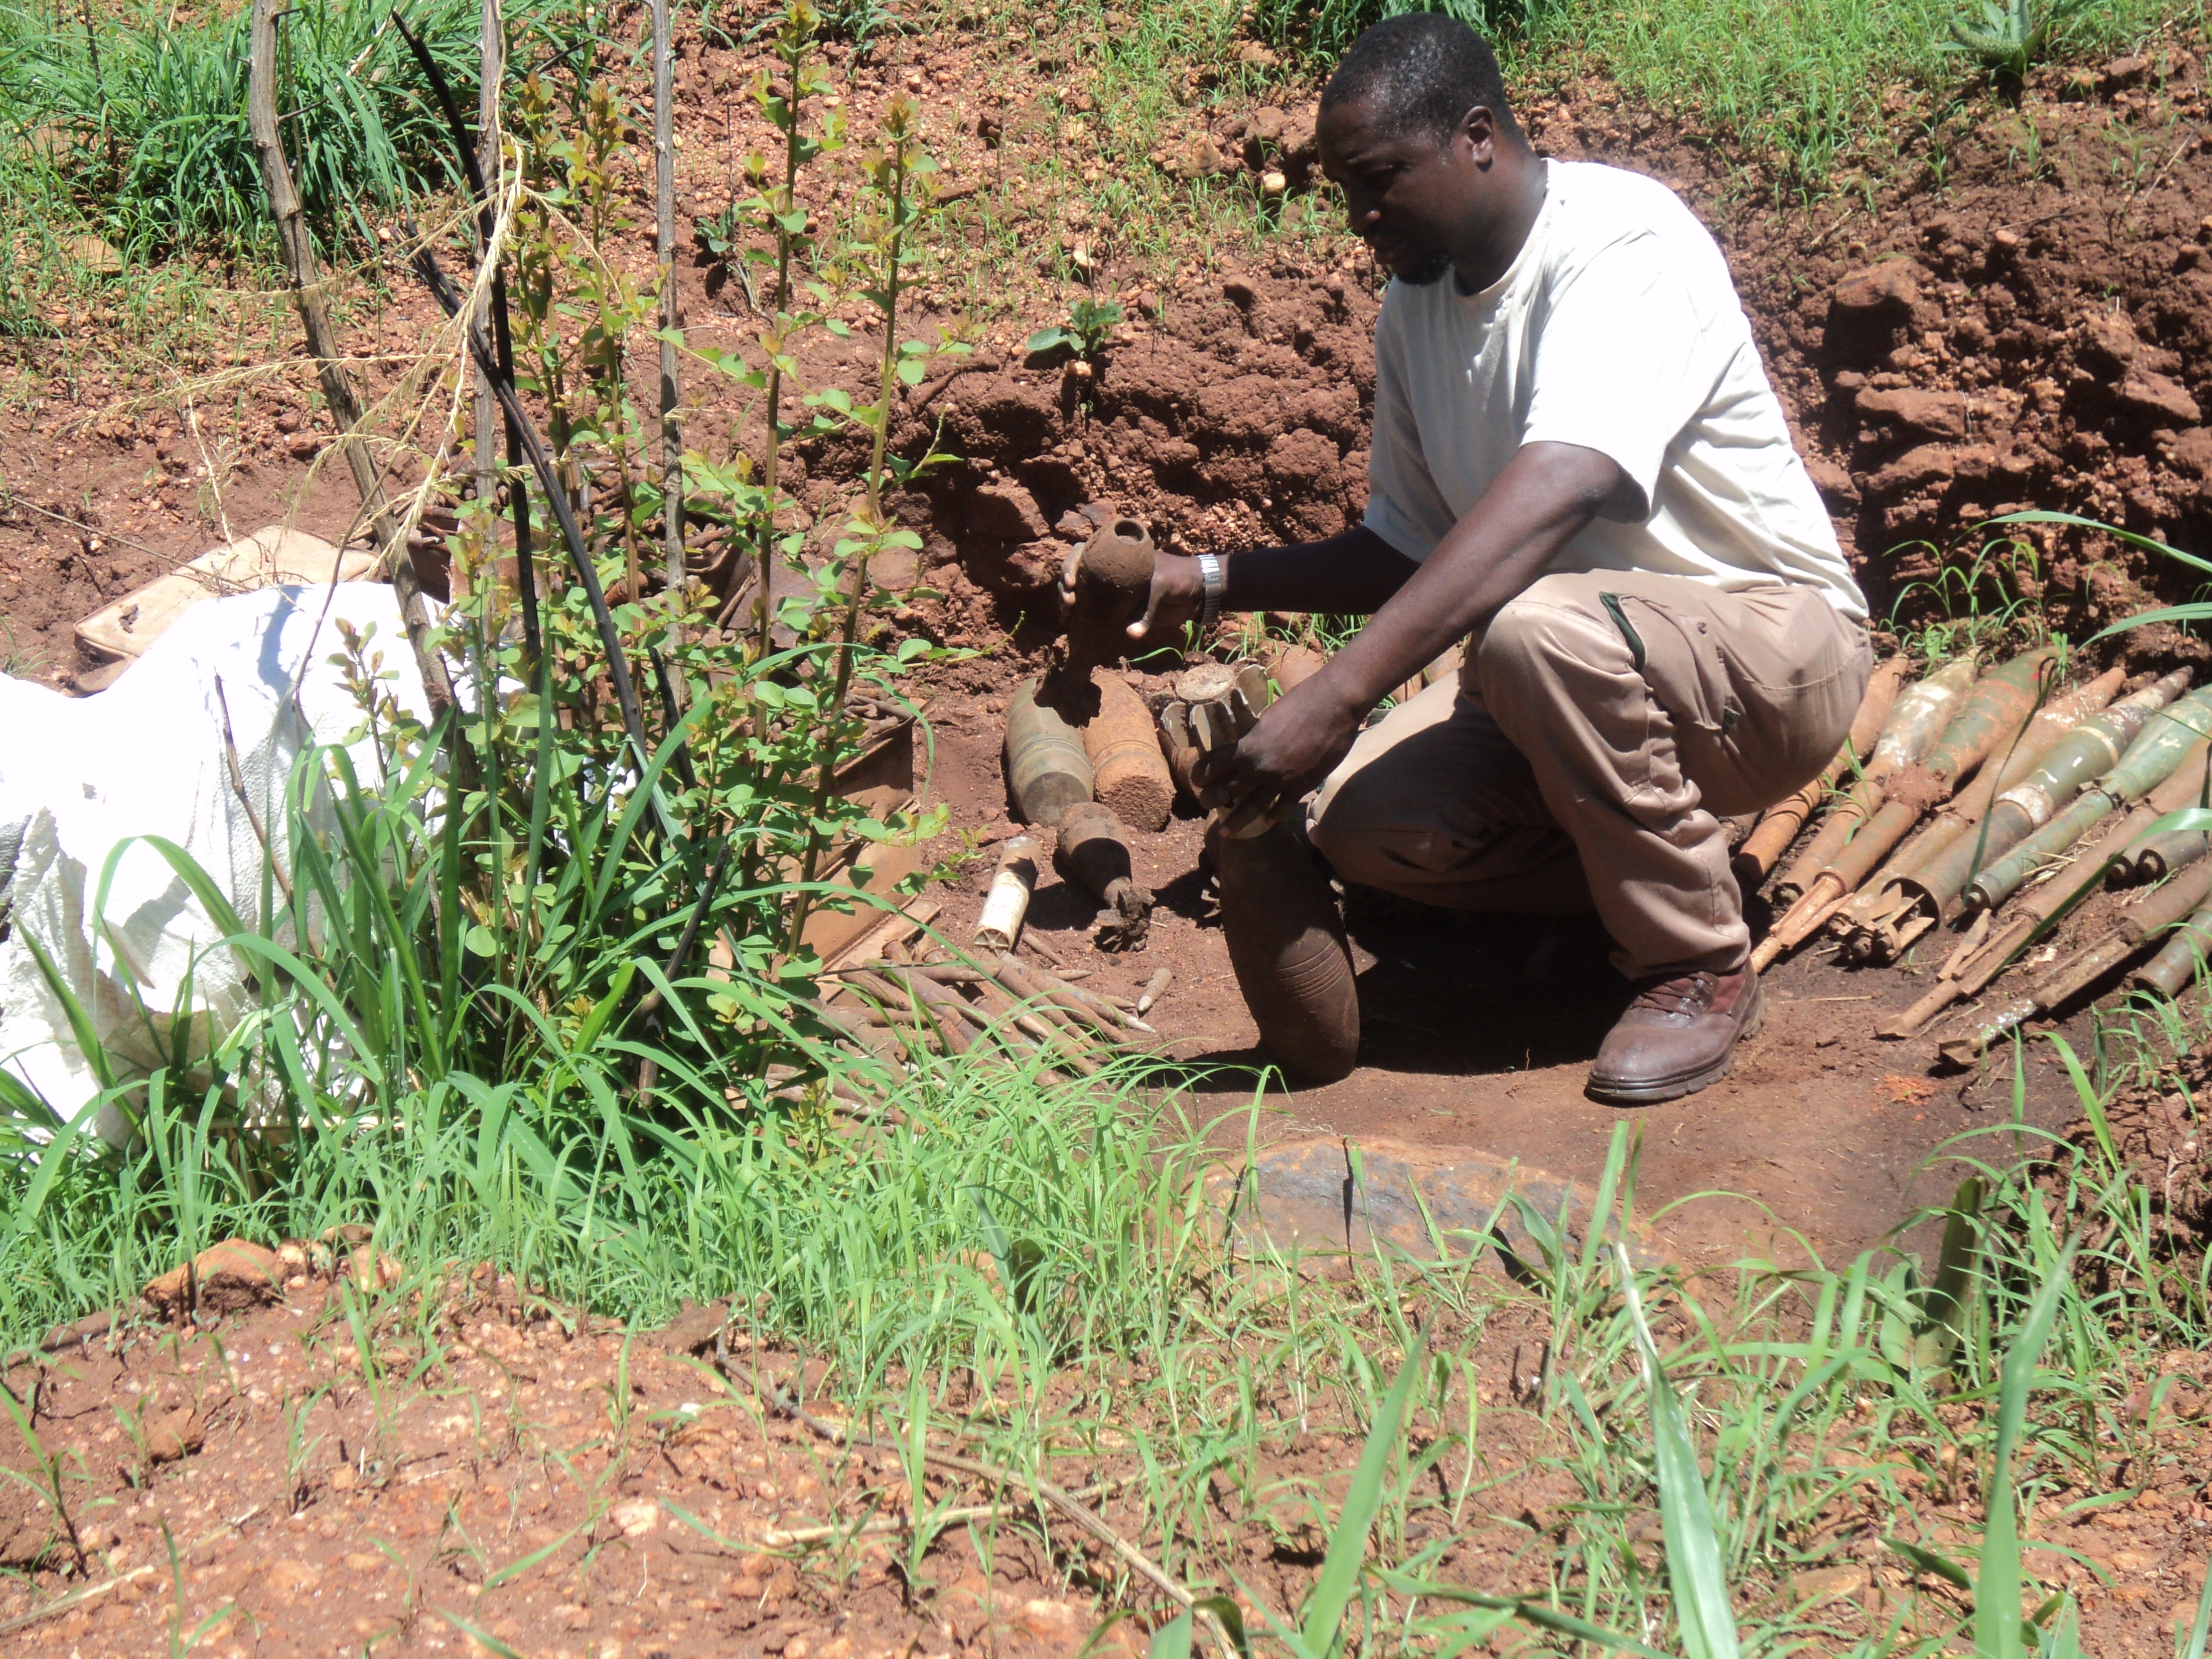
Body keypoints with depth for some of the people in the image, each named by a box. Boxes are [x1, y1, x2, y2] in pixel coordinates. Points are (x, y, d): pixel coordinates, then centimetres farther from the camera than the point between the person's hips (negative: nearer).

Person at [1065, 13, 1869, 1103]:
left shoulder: (1623, 241, -21)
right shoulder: (1416, 306, 5)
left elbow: (1554, 493, -38)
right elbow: (1410, 550, 16)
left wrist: (1341, 692, -46)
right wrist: (1205, 584, 0)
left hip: (1775, 652, -7)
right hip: (1592, 673, 7)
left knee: (1535, 628, -38)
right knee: (1360, 820, -16)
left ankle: (1699, 967, -16)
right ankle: (1640, 869, 8)